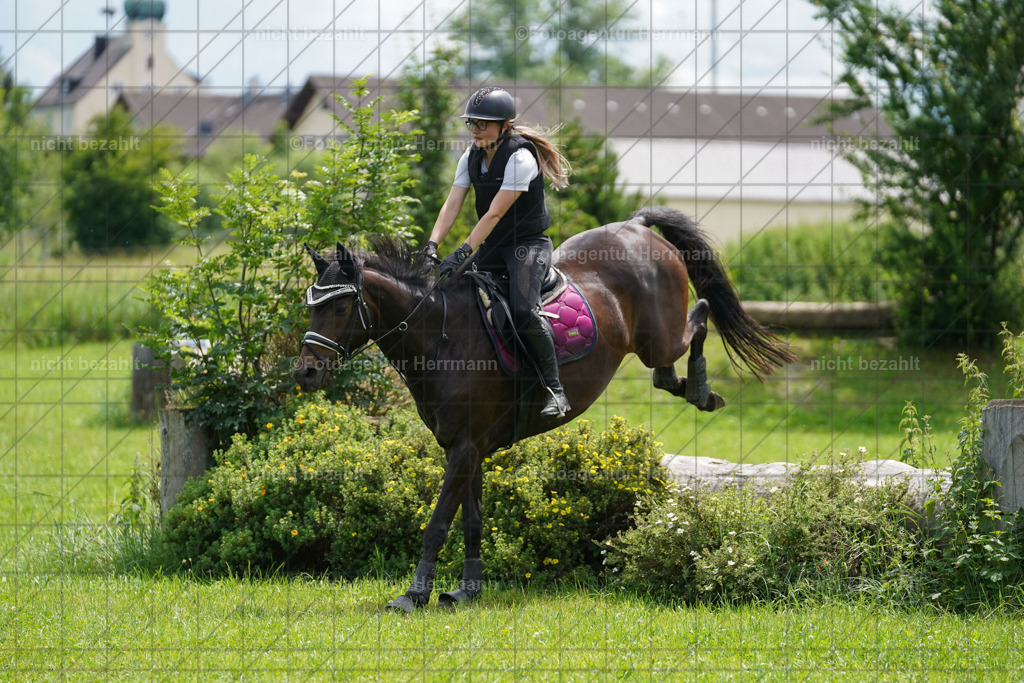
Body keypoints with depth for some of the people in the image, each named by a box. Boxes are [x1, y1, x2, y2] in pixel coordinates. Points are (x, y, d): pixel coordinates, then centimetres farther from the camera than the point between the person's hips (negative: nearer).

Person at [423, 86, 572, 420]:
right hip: (492, 248, 8)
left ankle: (555, 390, -20)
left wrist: (462, 252, -29)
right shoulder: (472, 158, 3)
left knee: (523, 310, -28)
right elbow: (452, 204, -2)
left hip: (528, 244, -8)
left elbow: (495, 213, -25)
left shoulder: (520, 158, -21)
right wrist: (432, 246, -17)